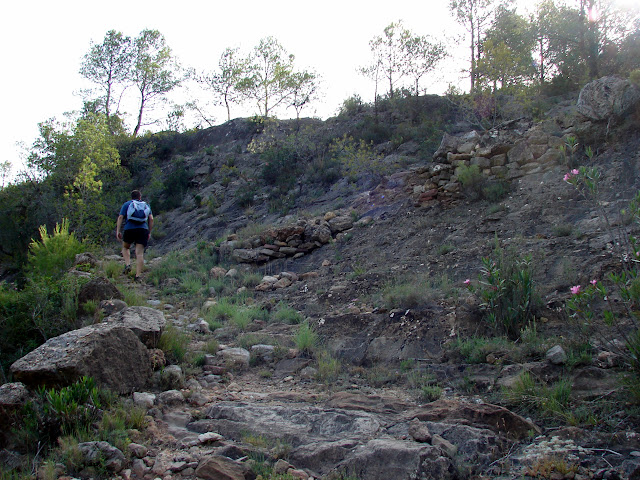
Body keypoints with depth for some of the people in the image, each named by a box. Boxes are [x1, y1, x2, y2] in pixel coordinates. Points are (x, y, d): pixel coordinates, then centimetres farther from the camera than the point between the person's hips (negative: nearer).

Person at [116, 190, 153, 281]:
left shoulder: (126, 204, 12)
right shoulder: (146, 205, 18)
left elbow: (120, 217, 1)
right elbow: (151, 219, 9)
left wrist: (118, 231, -2)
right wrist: (149, 232, 14)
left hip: (129, 229, -1)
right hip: (143, 229, 1)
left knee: (125, 247, 25)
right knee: (140, 253, -2)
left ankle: (127, 264, 2)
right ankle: (138, 276, -11)